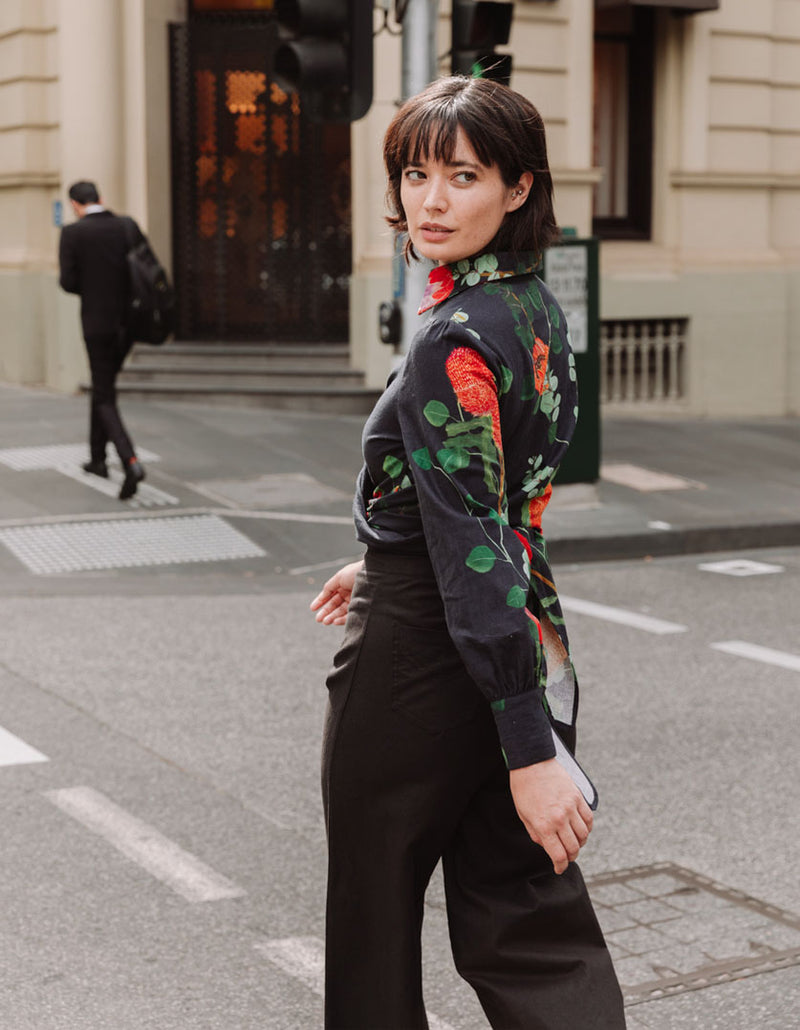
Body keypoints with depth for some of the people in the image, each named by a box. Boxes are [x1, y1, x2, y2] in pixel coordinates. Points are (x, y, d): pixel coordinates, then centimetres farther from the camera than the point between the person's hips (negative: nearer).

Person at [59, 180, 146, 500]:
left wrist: (90, 288, 10)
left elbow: (68, 282, -11)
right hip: (129, 320, 5)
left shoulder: (72, 233, -9)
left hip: (97, 322, -4)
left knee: (105, 398, 2)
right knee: (103, 385, 24)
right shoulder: (127, 226, 2)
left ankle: (130, 462, -19)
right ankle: (98, 458, 31)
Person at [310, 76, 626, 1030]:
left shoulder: (454, 342, -21)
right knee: (528, 927, 13)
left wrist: (530, 750, -27)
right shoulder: (537, 310, 6)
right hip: (531, 645, 8)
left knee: (373, 920, 13)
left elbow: (475, 549, -26)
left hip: (419, 656, -8)